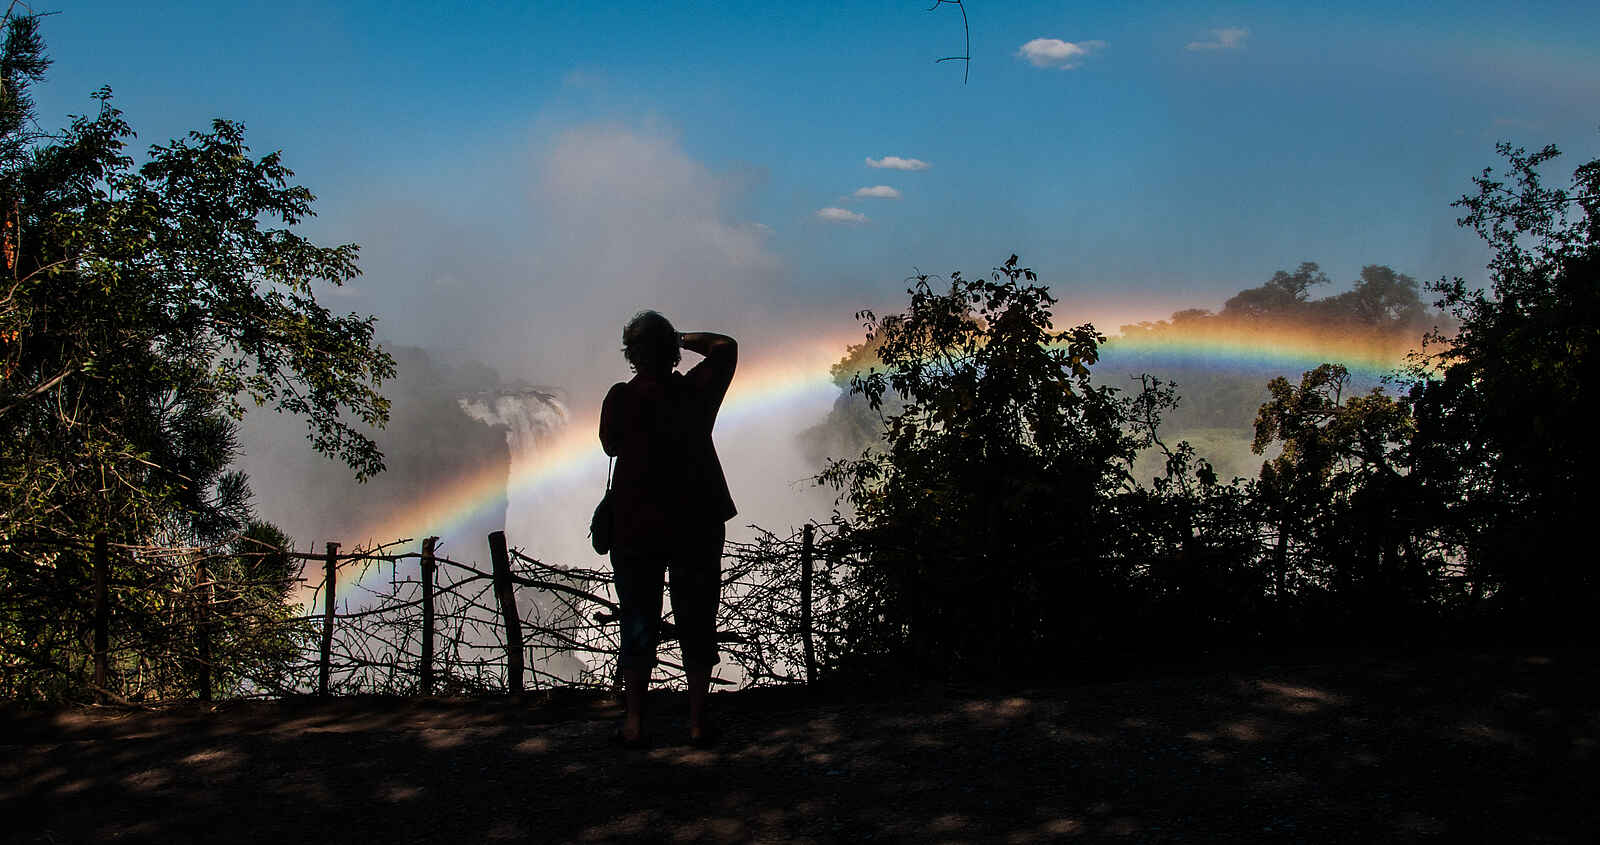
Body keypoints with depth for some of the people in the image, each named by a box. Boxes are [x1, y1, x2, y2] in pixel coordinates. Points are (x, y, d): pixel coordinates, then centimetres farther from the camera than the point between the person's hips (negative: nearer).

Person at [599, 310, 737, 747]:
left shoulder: (622, 397, -10)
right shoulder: (696, 391, -3)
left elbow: (610, 446, 6)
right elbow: (726, 346, 12)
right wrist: (681, 339, 11)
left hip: (636, 527, -1)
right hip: (696, 526, 1)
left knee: (638, 624, 8)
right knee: (696, 622, 9)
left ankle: (635, 721, 12)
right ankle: (697, 719, 12)